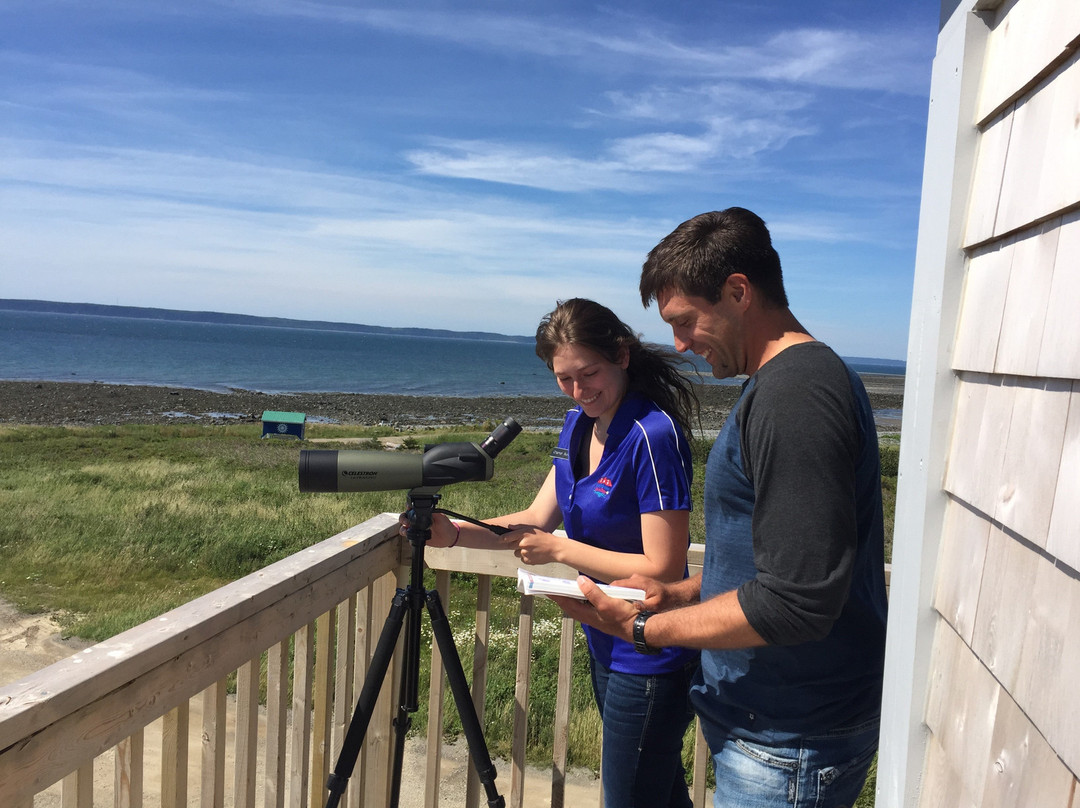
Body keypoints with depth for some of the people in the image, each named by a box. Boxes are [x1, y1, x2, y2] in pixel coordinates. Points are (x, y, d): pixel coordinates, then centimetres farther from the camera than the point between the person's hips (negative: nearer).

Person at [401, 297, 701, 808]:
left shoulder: (653, 437, -25)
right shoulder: (578, 425, 2)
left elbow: (662, 569, -25)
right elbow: (538, 519, 4)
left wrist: (560, 549, -20)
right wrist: (453, 534, -9)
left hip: (649, 660, -8)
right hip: (605, 645, 8)